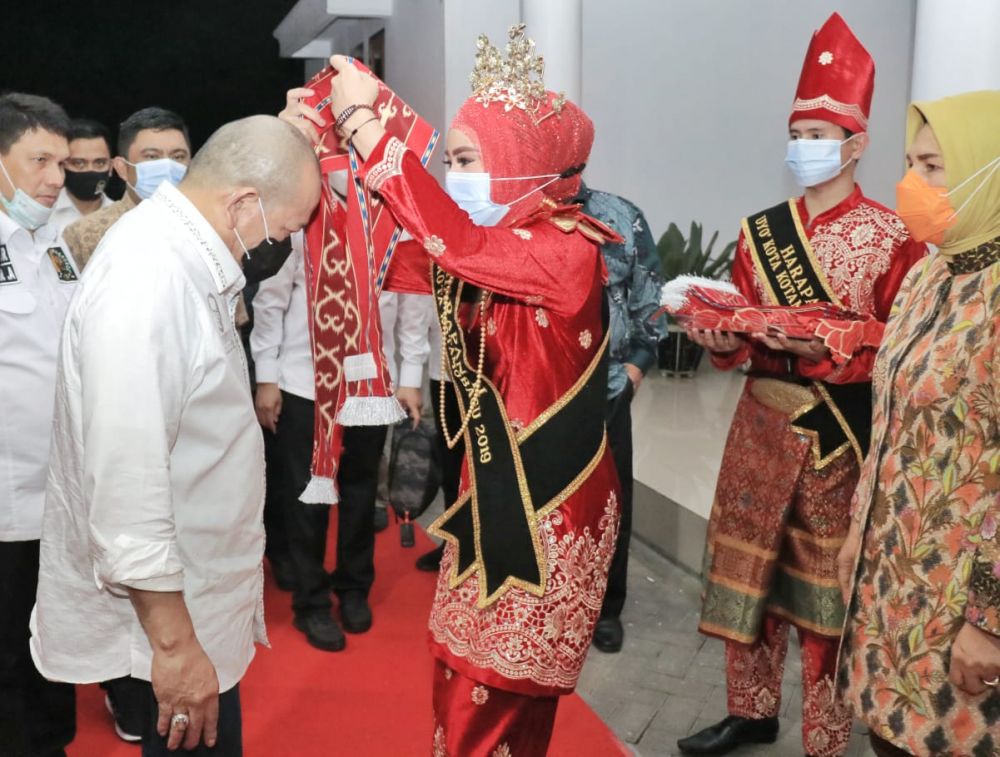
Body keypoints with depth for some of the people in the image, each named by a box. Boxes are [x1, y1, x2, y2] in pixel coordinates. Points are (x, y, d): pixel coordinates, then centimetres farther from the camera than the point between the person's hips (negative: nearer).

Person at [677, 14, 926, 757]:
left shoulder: (893, 239, -7)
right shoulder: (759, 232, 7)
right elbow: (745, 339, 8)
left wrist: (824, 350, -23)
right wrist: (722, 337, -13)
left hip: (839, 439, -4)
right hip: (759, 428, 5)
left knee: (826, 589, 6)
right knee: (746, 570, 13)